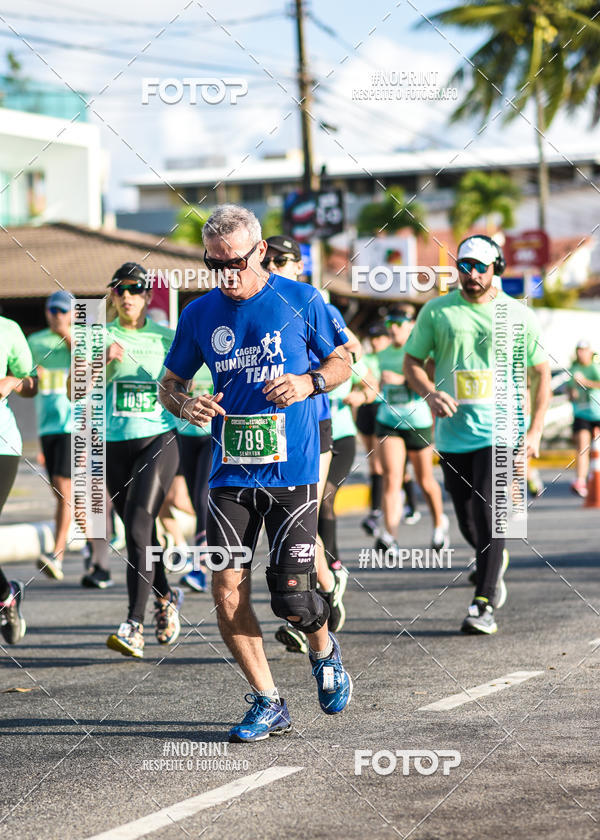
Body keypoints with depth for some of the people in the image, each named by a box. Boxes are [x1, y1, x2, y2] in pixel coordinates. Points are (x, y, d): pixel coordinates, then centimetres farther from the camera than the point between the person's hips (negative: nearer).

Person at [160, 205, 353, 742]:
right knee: (227, 591, -6)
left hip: (292, 470, -3)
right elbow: (170, 384, 15)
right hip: (230, 472, 3)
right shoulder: (199, 315, 5)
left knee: (292, 598, -6)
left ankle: (324, 651, 30)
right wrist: (185, 405, -8)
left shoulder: (300, 301, -1)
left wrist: (308, 383, -11)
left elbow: (342, 360, 10)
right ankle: (268, 704, 9)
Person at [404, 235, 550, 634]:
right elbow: (412, 361, 9)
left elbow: (542, 371, 8)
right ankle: (496, 562, 40)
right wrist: (430, 393, -12)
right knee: (469, 525, 9)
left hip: (500, 432, -2)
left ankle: (483, 607, -11)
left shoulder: (519, 315, 3)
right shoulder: (437, 311, 5)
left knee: (490, 517, -14)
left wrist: (536, 431, 0)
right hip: (453, 433, 2)